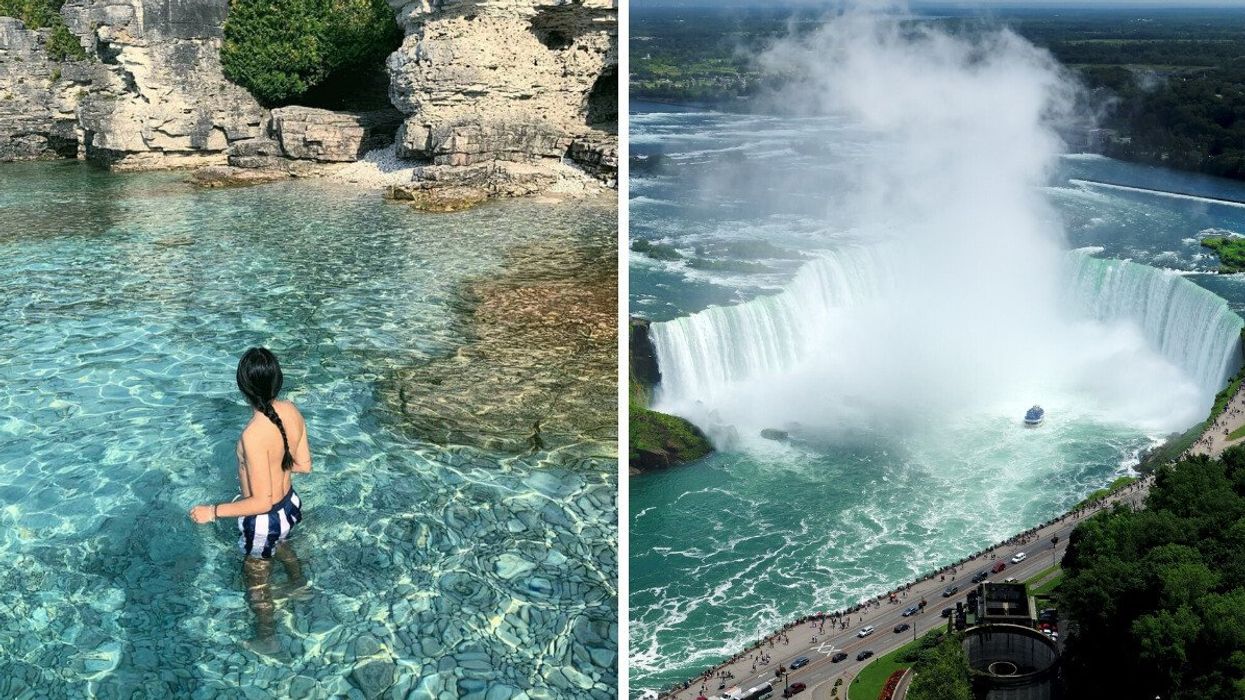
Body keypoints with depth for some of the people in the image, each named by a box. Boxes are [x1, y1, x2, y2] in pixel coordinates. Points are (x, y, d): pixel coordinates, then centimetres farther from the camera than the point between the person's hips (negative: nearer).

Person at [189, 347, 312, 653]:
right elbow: (304, 465, -1)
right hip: (290, 504, 6)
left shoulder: (253, 435, -37)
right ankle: (298, 582, 70)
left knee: (256, 580, 23)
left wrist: (213, 511, -21)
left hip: (265, 519, -6)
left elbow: (262, 502, -30)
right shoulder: (292, 411, -15)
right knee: (280, 544, 40)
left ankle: (267, 639, 47)